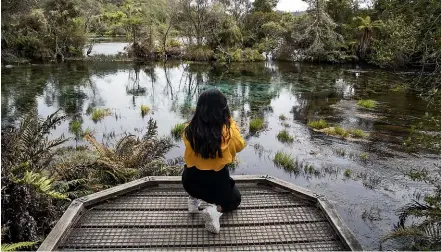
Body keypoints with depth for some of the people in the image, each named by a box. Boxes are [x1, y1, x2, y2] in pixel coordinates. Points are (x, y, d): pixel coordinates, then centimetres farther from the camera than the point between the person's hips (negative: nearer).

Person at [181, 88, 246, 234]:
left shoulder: (190, 129, -14)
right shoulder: (228, 130, -20)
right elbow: (240, 145, 0)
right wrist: (231, 123, 3)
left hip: (190, 182, 4)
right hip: (216, 182, -3)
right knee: (235, 200, 27)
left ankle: (194, 199, 20)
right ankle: (216, 210, -4)